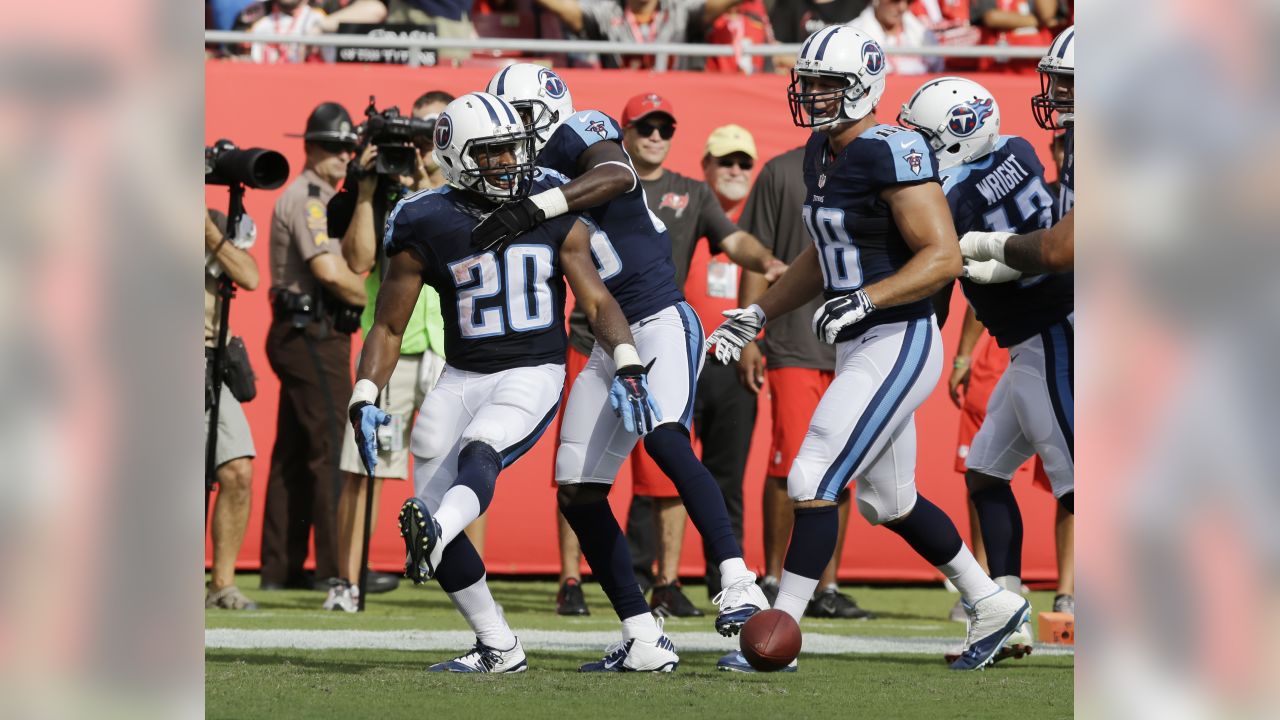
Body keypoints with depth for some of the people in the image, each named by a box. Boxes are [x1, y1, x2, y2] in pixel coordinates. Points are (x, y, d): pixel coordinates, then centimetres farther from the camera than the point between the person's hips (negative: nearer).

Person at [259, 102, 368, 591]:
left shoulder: (321, 199, 21)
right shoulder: (306, 198, -12)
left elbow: (358, 255, 20)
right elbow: (330, 272, -22)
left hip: (302, 336, 11)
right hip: (312, 334, -11)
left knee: (294, 453, 10)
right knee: (334, 446, -10)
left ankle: (280, 567, 13)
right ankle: (338, 566, -11)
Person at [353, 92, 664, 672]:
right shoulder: (427, 227, -3)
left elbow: (596, 301, -1)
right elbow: (388, 328, 3)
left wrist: (627, 366, -18)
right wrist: (364, 401, -10)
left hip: (533, 375, -2)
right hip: (462, 379, 3)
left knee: (478, 453, -32)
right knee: (434, 507, -4)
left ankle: (436, 534, -62)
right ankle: (498, 647, 8)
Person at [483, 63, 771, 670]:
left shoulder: (581, 133, -9)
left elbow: (617, 174, -32)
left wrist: (537, 207, -41)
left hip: (661, 321, -9)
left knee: (665, 439, -32)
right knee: (577, 493, 3)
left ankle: (738, 585, -34)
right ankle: (641, 638, 7)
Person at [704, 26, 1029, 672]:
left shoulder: (891, 153, -18)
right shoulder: (822, 155, 10)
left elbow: (944, 257, -22)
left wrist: (865, 300, -29)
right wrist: (757, 315, 17)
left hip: (899, 346, -10)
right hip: (860, 349, 10)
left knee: (812, 483, -12)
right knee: (887, 502, 19)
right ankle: (992, 605, 34)